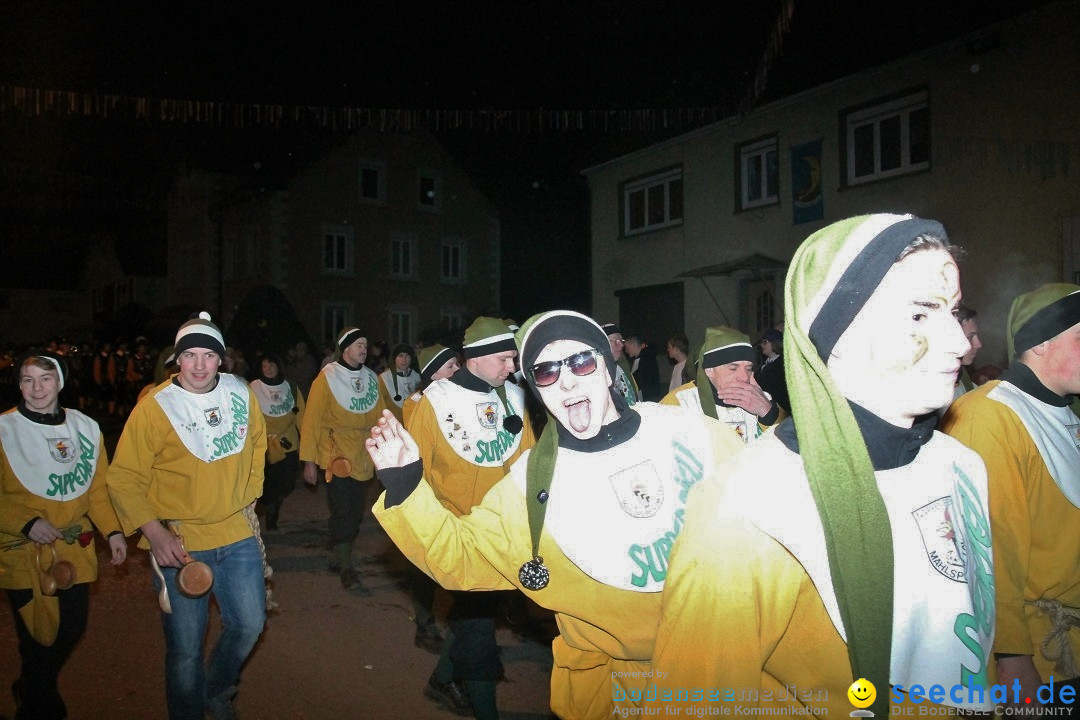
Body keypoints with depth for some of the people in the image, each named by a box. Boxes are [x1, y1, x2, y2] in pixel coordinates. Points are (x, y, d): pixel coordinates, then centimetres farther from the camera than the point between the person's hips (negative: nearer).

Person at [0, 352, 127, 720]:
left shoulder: (86, 427, 4)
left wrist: (112, 531, -1)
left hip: (76, 548, 4)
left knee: (73, 628, 14)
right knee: (38, 635, 2)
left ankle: (32, 688, 42)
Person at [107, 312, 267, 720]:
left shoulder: (241, 393, -1)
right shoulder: (155, 407, -14)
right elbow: (124, 478, -10)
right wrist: (155, 533, -18)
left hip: (238, 533, 4)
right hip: (179, 543, -4)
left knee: (250, 624, 13)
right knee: (186, 647, 6)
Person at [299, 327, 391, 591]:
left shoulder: (372, 378, 8)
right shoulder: (327, 378, -7)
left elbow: (382, 415, 11)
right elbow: (312, 419, -8)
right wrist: (309, 460, -11)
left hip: (365, 458, 6)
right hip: (338, 457, -6)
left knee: (356, 513, 13)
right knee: (342, 512, -8)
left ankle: (339, 558, 29)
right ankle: (345, 569, 0)